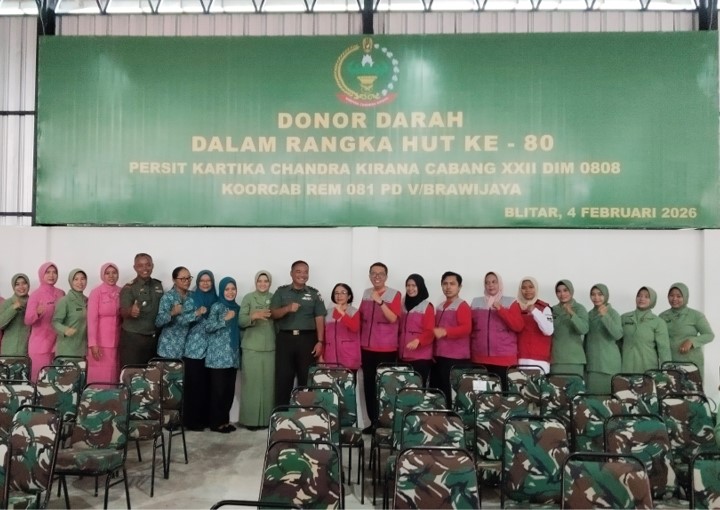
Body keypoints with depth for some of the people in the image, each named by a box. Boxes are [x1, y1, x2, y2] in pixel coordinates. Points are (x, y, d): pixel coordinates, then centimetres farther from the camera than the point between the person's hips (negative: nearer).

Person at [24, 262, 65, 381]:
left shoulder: (61, 294, 7)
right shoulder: (35, 295, -5)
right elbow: (27, 321, -10)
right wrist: (37, 312, -28)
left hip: (57, 342, 4)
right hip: (40, 343, -4)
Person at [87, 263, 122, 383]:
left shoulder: (121, 292, 6)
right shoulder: (96, 292, -6)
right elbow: (92, 319, -10)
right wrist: (93, 343, -14)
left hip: (117, 341, 4)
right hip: (101, 341, -4)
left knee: (114, 374, 6)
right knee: (100, 375, -1)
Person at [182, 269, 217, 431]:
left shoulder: (216, 300, 10)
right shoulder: (192, 298, 0)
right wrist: (198, 314, -21)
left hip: (210, 347, 4)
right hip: (194, 347, -4)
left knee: (207, 383, 6)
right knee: (193, 383, -3)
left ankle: (205, 418, 16)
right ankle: (191, 420, 3)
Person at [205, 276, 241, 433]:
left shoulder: (237, 308, 12)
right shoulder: (216, 307, -5)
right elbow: (208, 327, -14)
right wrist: (225, 319, -20)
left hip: (233, 355, 6)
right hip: (218, 355, -6)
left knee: (230, 389, 8)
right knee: (218, 389, -4)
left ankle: (225, 420, 17)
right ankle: (216, 422, 5)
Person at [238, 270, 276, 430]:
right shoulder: (248, 298, 3)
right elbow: (241, 321, -4)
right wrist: (254, 316, -20)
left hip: (271, 347, 2)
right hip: (251, 347, -2)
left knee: (268, 383, 1)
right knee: (252, 382, -3)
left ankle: (267, 418, 9)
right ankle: (251, 419, 4)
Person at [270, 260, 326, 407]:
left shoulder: (314, 293, 9)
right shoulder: (281, 291, 9)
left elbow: (320, 319, 5)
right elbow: (273, 314, 1)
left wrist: (320, 341, -4)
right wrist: (287, 308, -18)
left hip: (307, 339, 0)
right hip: (285, 339, 0)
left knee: (306, 379, 3)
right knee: (282, 379, 0)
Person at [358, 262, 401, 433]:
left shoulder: (394, 294, -5)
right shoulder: (366, 294, 11)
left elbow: (393, 318, -17)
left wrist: (380, 301, -26)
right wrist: (360, 341, 15)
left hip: (387, 349, -5)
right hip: (367, 348, 5)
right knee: (369, 385, 5)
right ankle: (373, 421, 13)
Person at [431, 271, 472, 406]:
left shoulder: (462, 306, -6)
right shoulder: (440, 307, 19)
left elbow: (466, 328, -20)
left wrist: (445, 332, -29)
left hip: (456, 358, -8)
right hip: (439, 356, 8)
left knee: (451, 394, -7)